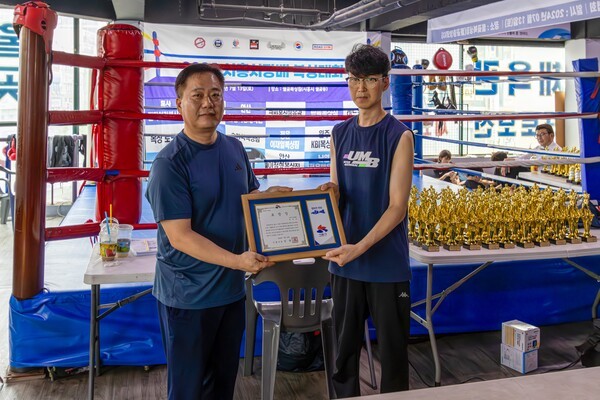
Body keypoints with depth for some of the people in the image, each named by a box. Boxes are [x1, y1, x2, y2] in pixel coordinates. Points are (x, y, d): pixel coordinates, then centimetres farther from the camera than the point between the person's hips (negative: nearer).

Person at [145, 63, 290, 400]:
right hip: (188, 295, -6)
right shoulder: (170, 163, -19)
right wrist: (237, 260, -32)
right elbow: (179, 236, -23)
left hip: (232, 287, 7)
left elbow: (251, 197, 18)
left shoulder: (235, 148, 3)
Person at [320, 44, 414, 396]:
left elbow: (398, 206, -12)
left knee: (392, 351, 10)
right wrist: (329, 193, -11)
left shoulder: (399, 136, -8)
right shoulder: (340, 134, 7)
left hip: (387, 264, -4)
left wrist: (359, 248, -22)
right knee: (344, 350, 14)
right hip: (344, 262, 4)